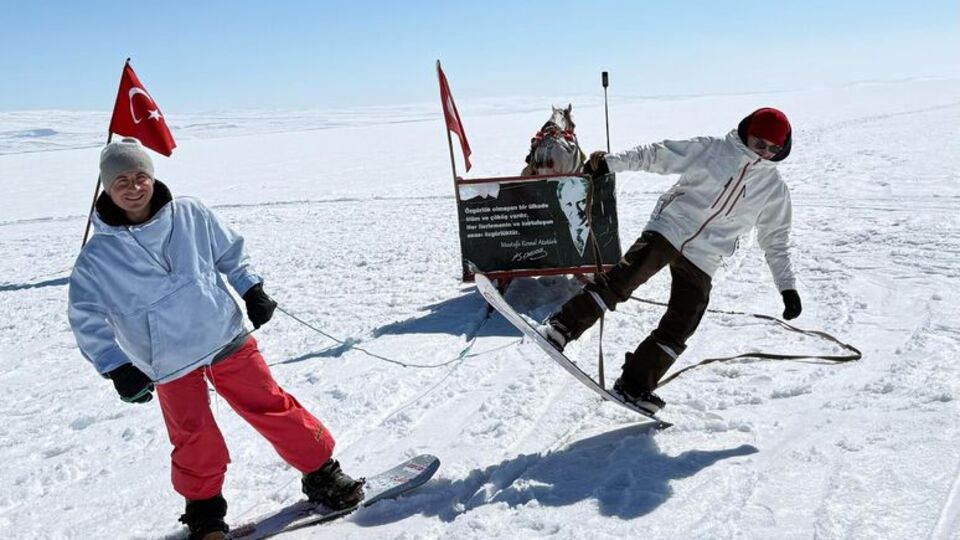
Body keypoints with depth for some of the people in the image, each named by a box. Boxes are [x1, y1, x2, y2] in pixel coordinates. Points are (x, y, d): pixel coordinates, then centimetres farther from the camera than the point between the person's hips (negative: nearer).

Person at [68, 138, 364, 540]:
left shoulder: (191, 215, -4)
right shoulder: (97, 257, -8)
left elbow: (231, 253, 9)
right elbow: (87, 320, -2)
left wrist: (252, 289, -1)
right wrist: (116, 367, -9)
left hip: (227, 340, 1)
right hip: (169, 366, -1)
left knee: (273, 408, 6)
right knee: (196, 443, 5)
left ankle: (322, 476, 22)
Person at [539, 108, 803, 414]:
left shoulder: (775, 189, 10)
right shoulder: (711, 150, 2)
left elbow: (775, 242, 17)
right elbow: (657, 156, 3)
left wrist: (787, 287, 13)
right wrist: (610, 162, -4)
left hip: (702, 261, 2)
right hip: (668, 231, -2)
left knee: (679, 329, -6)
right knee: (620, 280, -21)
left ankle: (635, 385, 4)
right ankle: (563, 327, -15)